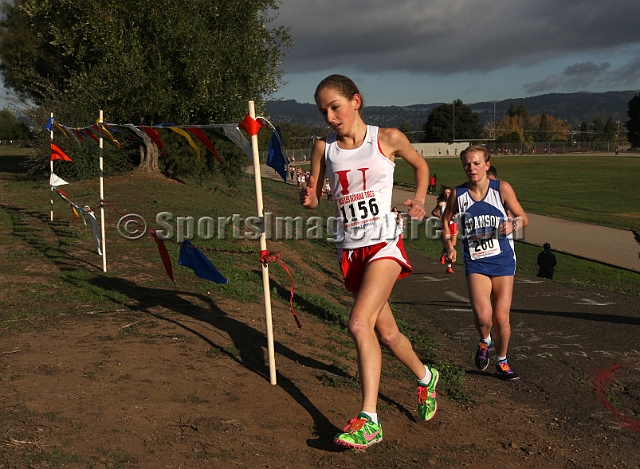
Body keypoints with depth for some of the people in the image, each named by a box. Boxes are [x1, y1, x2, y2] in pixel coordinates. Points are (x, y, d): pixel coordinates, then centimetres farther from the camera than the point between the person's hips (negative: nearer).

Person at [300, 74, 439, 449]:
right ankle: (425, 376, 43)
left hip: (384, 244, -4)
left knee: (360, 323, -22)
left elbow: (421, 165, 14)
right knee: (386, 332, 14)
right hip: (350, 249, 4)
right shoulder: (324, 148, 3)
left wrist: (420, 199, -1)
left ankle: (369, 421, -17)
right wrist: (308, 198, -16)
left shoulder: (388, 138, -4)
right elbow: (314, 198, 7)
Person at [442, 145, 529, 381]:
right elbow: (446, 219, 15)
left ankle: (502, 361, 27)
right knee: (482, 315, -19)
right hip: (475, 263, 0)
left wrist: (513, 225, -20)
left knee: (501, 318, 0)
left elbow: (523, 218, 2)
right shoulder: (458, 194, -3)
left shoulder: (502, 188, -7)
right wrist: (449, 244, 1)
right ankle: (484, 342, 17)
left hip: (502, 261, 0)